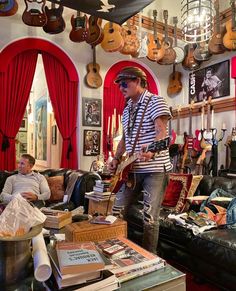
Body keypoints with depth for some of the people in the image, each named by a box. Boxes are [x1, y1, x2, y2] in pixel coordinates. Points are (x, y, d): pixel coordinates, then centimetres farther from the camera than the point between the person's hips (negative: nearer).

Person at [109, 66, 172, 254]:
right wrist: (116, 159, 9)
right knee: (117, 212, 11)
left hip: (155, 169, -7)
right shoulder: (127, 110, 17)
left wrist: (151, 151, -39)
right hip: (131, 170, 8)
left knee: (150, 217, -2)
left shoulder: (155, 101, -6)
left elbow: (162, 131, -19)